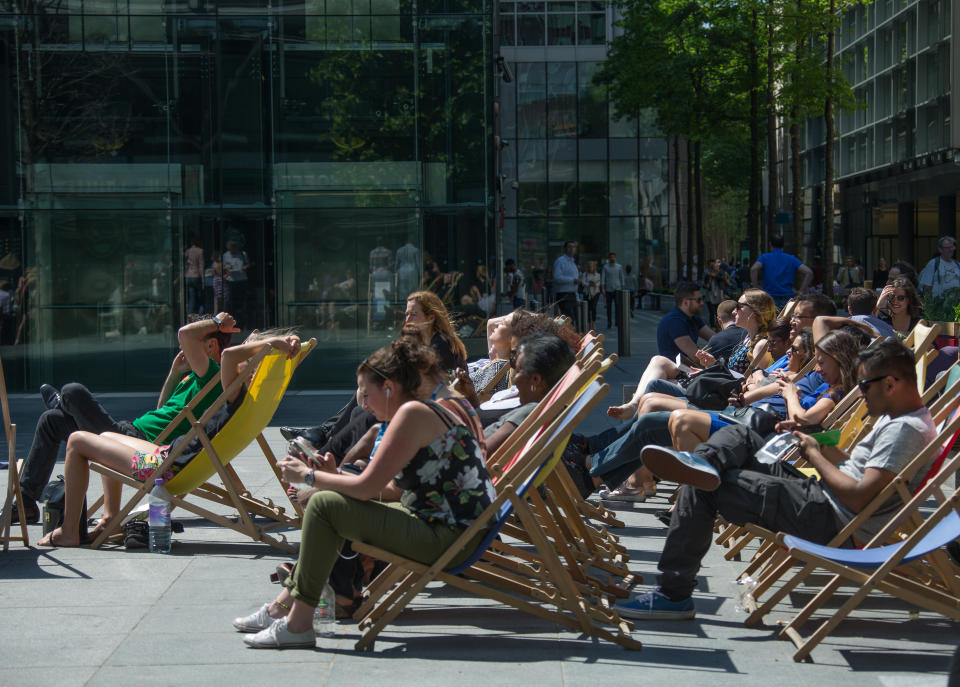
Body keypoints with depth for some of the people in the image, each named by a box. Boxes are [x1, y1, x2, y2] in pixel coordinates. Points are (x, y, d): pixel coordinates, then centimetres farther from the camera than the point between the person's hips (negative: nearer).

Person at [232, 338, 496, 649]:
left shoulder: (412, 413, -15)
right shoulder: (429, 412, 16)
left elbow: (367, 488, -17)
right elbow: (394, 489, 17)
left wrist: (308, 476, -3)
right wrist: (335, 474, 11)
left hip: (448, 536, -11)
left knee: (324, 505, -10)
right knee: (331, 503, 22)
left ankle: (297, 624, -7)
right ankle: (284, 604, 26)